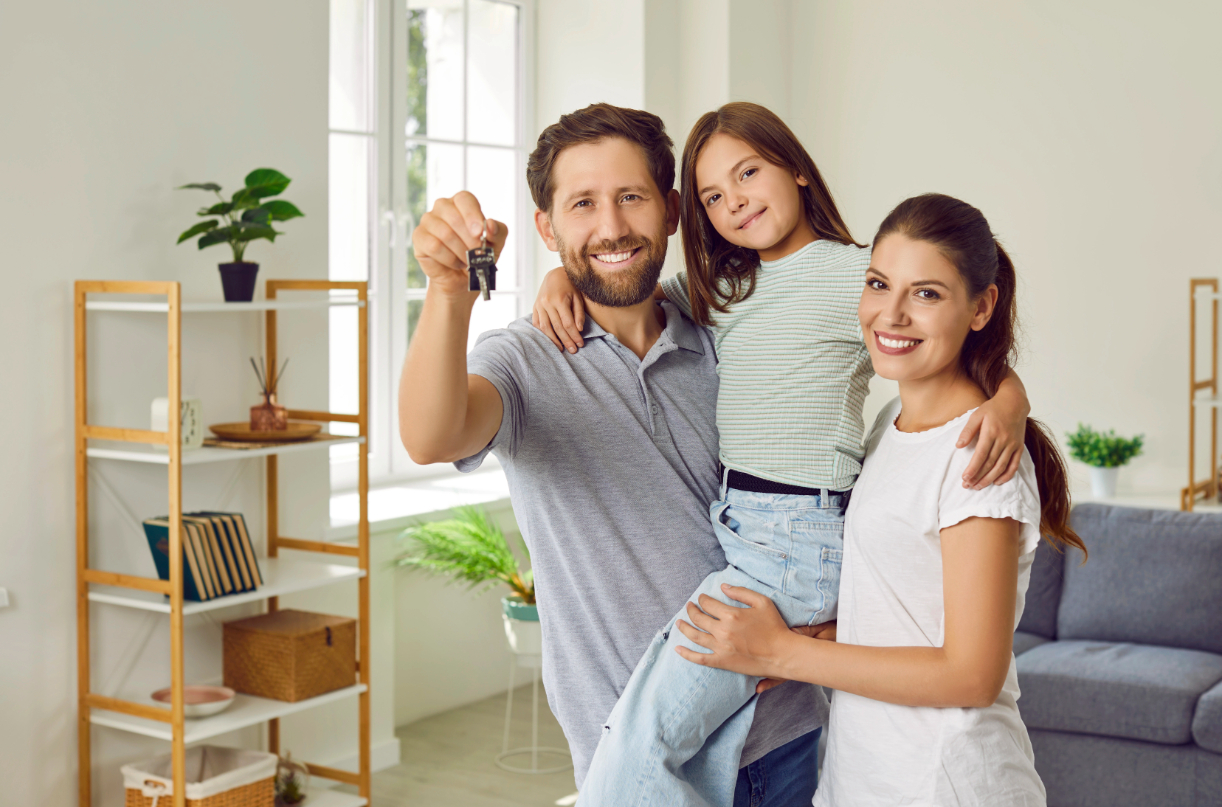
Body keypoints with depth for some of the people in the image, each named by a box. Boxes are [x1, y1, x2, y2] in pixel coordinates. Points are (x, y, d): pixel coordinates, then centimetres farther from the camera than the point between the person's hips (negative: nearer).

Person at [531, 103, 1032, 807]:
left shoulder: (852, 274, -4)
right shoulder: (719, 287, 17)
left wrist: (1008, 405, -29)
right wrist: (565, 277, 6)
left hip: (801, 542, -7)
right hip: (731, 532, 7)